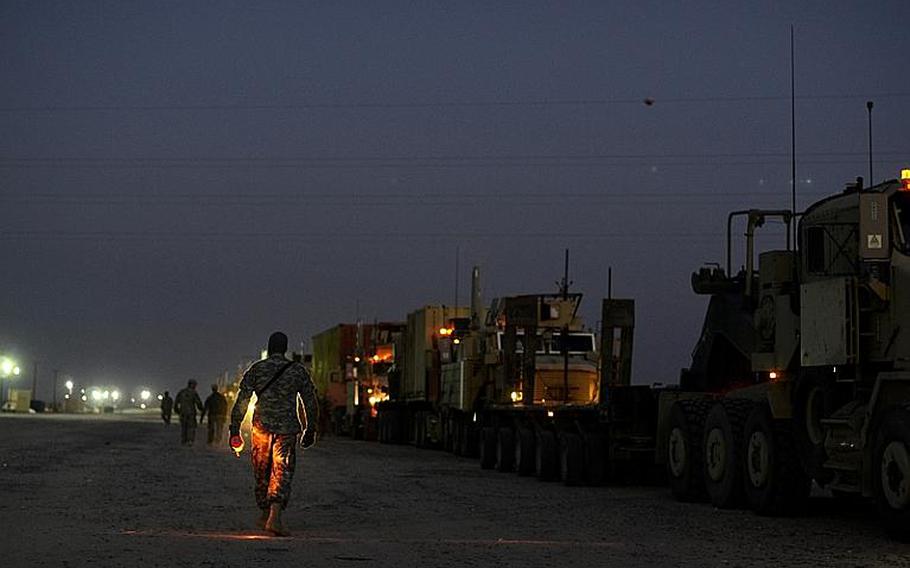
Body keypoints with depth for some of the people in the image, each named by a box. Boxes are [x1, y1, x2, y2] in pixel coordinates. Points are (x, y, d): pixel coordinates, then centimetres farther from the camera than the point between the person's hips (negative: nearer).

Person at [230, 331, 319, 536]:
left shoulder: (256, 369, 3)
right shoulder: (298, 371, 3)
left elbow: (242, 401, -1)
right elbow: (310, 402, 6)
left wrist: (235, 429, 2)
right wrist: (310, 430, 16)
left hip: (261, 427, 1)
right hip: (287, 428, -1)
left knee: (262, 473, 17)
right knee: (282, 473, -3)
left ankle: (264, 514, 28)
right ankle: (275, 516, -23)